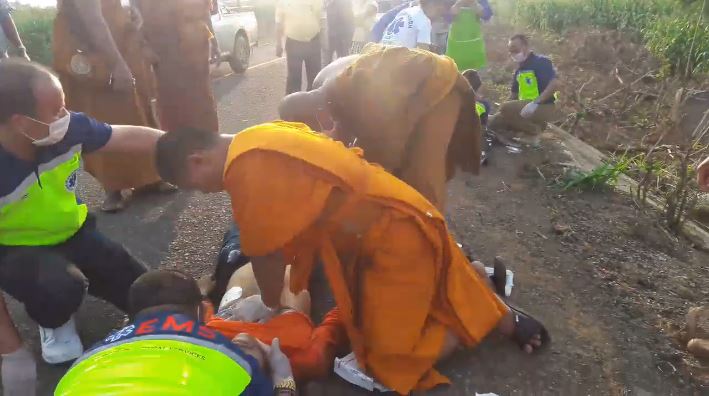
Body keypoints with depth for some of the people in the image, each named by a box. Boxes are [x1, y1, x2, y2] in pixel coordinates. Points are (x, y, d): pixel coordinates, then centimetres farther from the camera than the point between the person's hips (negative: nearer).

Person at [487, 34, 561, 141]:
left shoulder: (541, 62, -8)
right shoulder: (519, 69, 16)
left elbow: (555, 84, -22)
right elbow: (515, 93, 22)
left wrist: (535, 103, -28)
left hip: (544, 108, -9)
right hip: (525, 108, 9)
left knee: (506, 108, -28)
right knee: (493, 122, -1)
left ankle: (534, 130, -10)